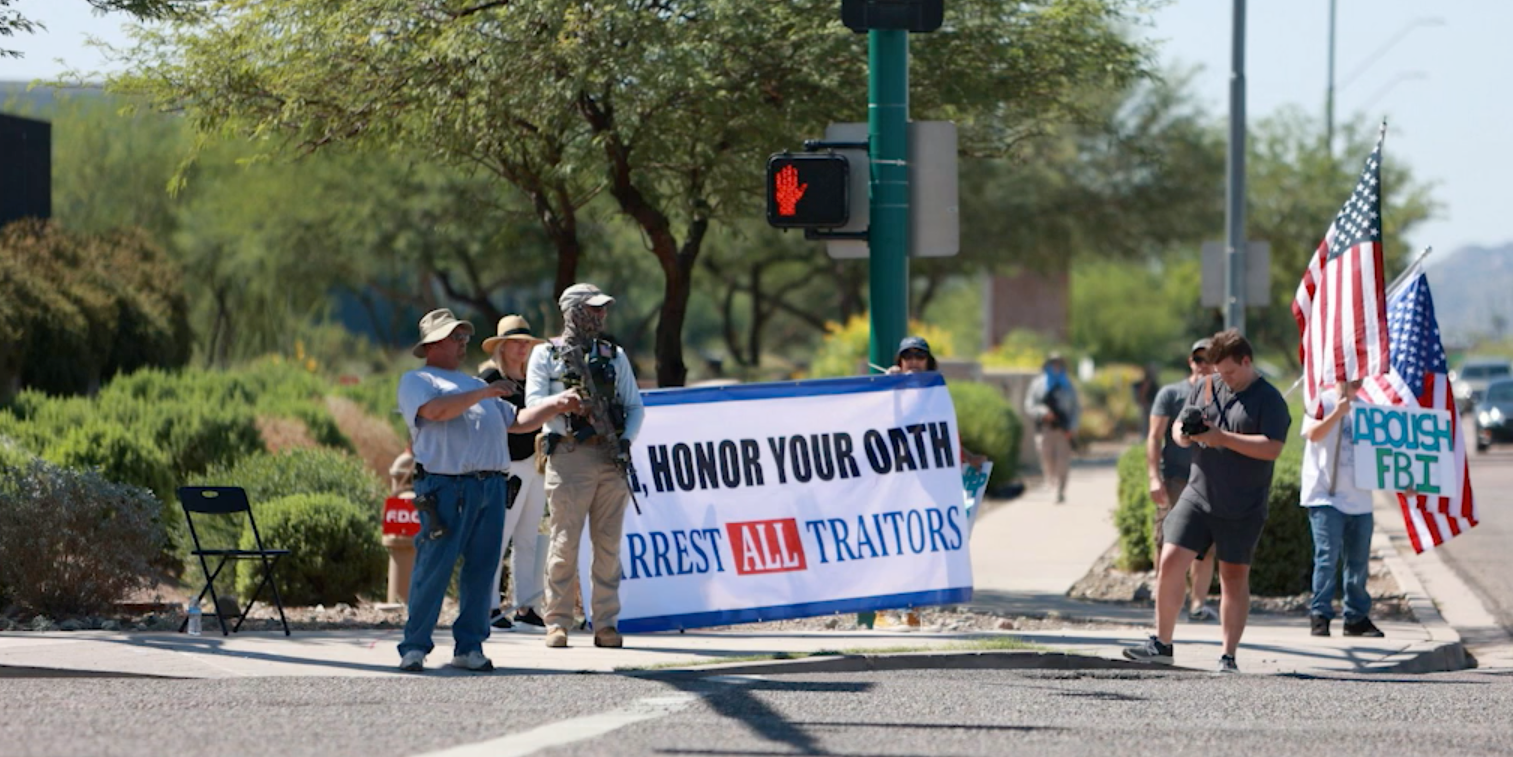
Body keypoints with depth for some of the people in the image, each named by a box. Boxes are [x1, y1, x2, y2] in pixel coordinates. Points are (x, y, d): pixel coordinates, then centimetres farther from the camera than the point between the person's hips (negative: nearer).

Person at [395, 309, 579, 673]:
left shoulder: (473, 384, 30)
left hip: (491, 486, 7)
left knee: (482, 569, 2)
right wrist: (481, 395, -11)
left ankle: (469, 646, 8)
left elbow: (517, 421, 30)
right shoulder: (416, 381, 8)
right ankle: (415, 646, -3)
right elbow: (435, 410, -14)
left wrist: (557, 404, 20)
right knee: (433, 569, -8)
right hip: (446, 487, -7)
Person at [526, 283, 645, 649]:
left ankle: (606, 623, 5)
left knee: (608, 544, 2)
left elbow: (634, 405, 15)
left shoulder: (614, 355, 18)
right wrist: (571, 422, -18)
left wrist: (626, 439, -3)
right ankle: (557, 623, -1)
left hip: (612, 458, 4)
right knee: (565, 543, -6)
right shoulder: (546, 354, 6)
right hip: (570, 454, -4)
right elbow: (535, 403, -5)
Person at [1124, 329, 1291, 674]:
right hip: (1198, 496, 4)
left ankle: (1229, 655, 11)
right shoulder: (1206, 387, 9)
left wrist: (1223, 438, -21)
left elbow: (1272, 448, -18)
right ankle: (1161, 643, 2)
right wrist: (1184, 435, -9)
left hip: (1242, 509, -4)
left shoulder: (1269, 399, -7)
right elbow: (1177, 427, 16)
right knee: (1171, 560, -7)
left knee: (1234, 576, 4)